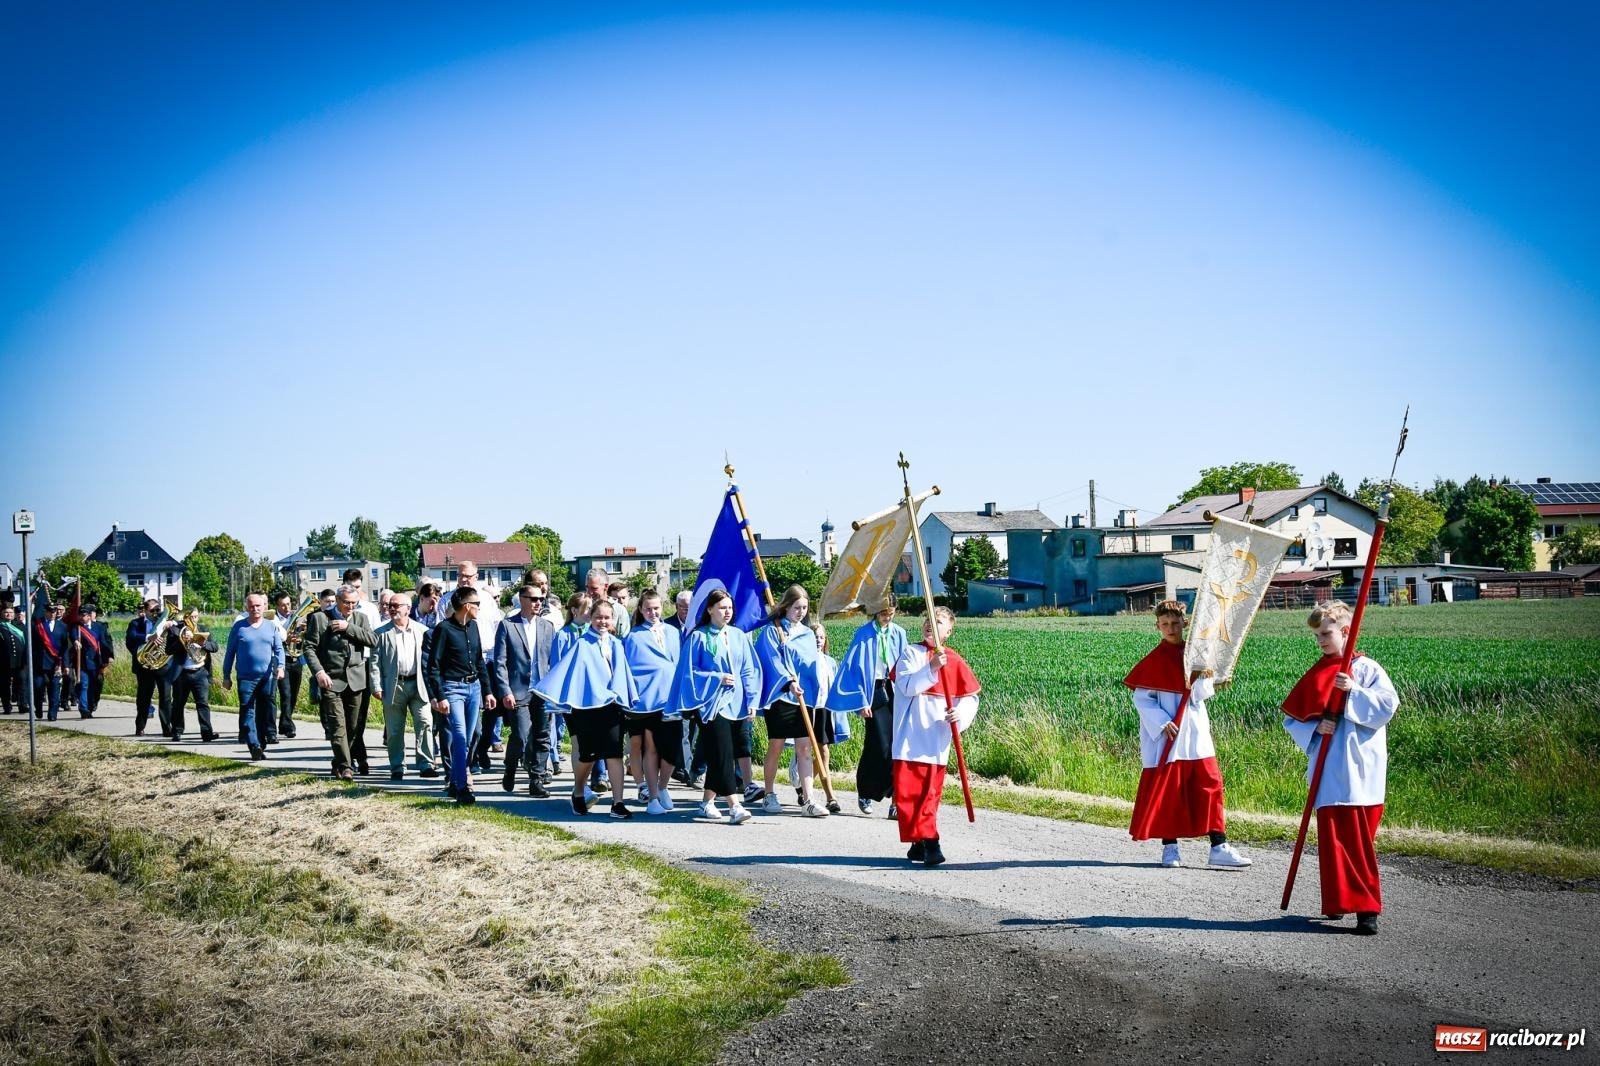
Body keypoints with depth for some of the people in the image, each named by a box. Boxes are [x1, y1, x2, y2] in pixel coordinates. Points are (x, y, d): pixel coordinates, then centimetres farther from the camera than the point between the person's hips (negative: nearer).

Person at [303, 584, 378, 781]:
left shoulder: (360, 618, 12)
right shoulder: (320, 618, 2)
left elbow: (373, 640, -3)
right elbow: (310, 648, 0)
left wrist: (349, 627, -10)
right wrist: (319, 672, -13)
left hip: (355, 679, 3)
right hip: (331, 679, -3)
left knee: (354, 725, 4)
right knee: (337, 725, -10)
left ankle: (340, 763, 18)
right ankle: (345, 766, -9)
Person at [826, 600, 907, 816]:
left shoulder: (899, 634, 9)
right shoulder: (864, 634, -2)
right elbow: (856, 667, -2)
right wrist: (861, 701, -7)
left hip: (895, 693, 3)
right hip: (873, 692, -3)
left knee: (897, 745, -6)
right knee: (880, 746, -8)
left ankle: (896, 800, -5)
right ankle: (865, 793, 13)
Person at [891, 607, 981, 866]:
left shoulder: (954, 661, 7)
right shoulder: (910, 653, 2)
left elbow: (971, 696, 8)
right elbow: (908, 686, -12)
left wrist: (960, 713, -12)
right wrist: (932, 668, -24)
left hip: (937, 739, 1)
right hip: (910, 737, -1)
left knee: (930, 794, 4)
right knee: (908, 791, -7)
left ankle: (922, 843, 12)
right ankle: (926, 841, -6)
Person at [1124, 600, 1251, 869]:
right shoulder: (1154, 661, -4)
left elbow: (1205, 693, 2)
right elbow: (1141, 699, -6)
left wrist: (1202, 680, -19)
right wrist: (1162, 723, -16)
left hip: (1196, 732, 4)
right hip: (1167, 736, -4)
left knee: (1209, 785, 1)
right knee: (1167, 790, 0)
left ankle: (1219, 847, 3)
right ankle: (1169, 847, 10)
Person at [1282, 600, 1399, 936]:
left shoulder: (1367, 669, 1)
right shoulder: (1316, 675, 14)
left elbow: (1388, 705, -10)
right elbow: (1292, 717, 13)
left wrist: (1353, 692, -19)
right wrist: (1315, 727, -5)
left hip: (1359, 772, -4)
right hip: (1327, 769, 4)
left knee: (1358, 840, -6)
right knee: (1332, 838, 2)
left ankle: (1366, 909, -3)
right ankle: (1339, 901, 11)